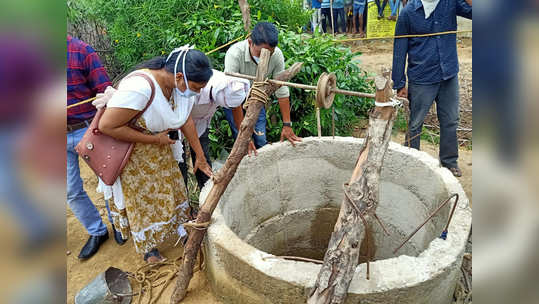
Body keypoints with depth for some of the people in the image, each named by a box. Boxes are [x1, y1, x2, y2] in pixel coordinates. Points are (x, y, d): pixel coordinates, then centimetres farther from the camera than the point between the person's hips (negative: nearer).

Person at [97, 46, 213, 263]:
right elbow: (106, 126, -32)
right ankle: (148, 247, 33)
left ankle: (181, 232, 38)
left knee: (171, 188, 16)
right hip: (128, 150, -6)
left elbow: (186, 122, 0)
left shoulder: (182, 85, -14)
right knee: (141, 198, 9)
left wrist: (200, 157, 5)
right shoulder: (140, 88, -38)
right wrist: (154, 140, -25)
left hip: (159, 146, 6)